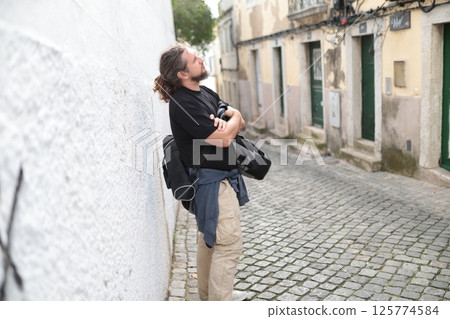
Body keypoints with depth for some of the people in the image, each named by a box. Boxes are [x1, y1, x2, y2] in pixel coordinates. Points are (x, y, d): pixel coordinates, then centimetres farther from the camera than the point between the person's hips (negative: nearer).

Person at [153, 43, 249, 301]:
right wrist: (234, 118, -2)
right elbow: (224, 139, -23)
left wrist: (226, 122, -13)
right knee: (229, 244, -8)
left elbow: (241, 123, 11)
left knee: (210, 240, 20)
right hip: (214, 181, -10)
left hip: (222, 176, 10)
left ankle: (209, 295, 35)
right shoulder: (183, 103, -19)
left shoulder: (205, 93, 10)